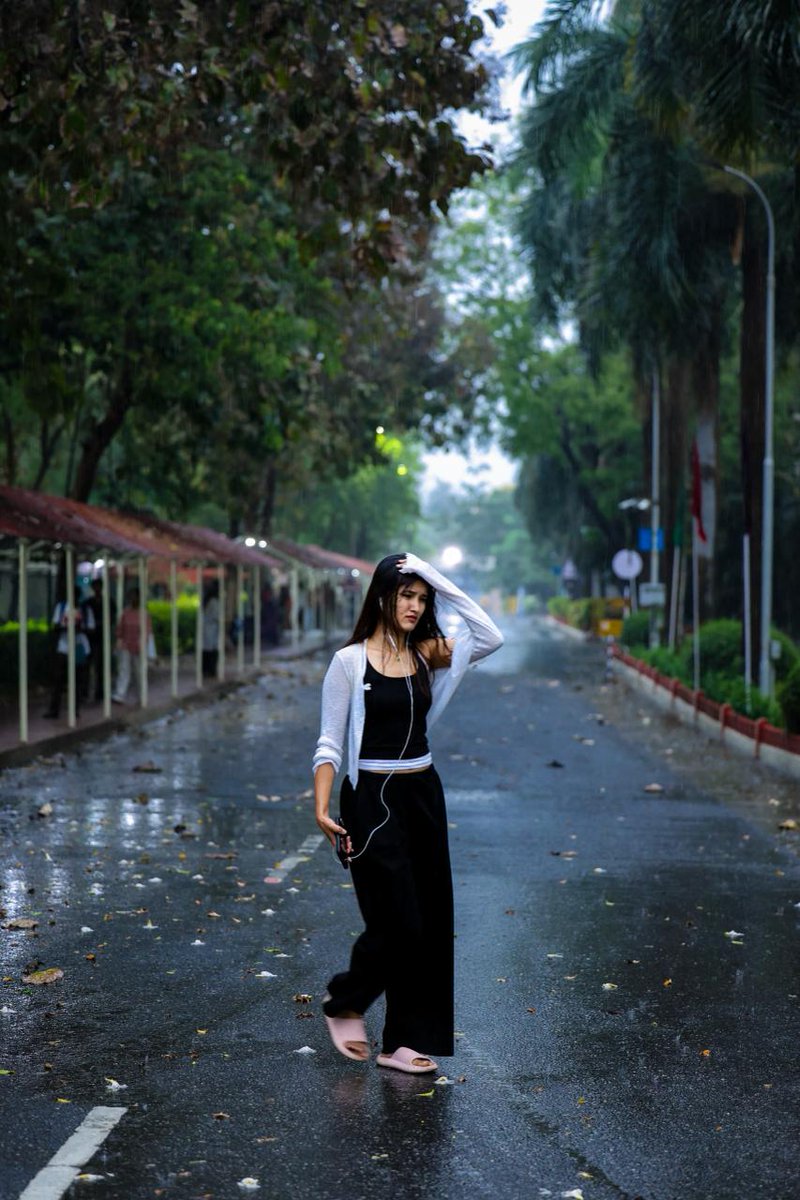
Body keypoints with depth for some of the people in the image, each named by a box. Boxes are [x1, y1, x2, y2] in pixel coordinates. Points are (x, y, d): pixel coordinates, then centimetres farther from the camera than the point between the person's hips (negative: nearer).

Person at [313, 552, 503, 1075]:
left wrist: (442, 583, -8)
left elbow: (491, 636, -8)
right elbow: (330, 743, -6)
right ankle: (345, 1001, 20)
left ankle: (408, 1040, 16)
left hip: (423, 795, 6)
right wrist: (321, 807, -16)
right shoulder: (349, 662, -6)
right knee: (396, 920, -7)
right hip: (372, 797, -5)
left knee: (430, 921, 6)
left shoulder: (428, 654, 6)